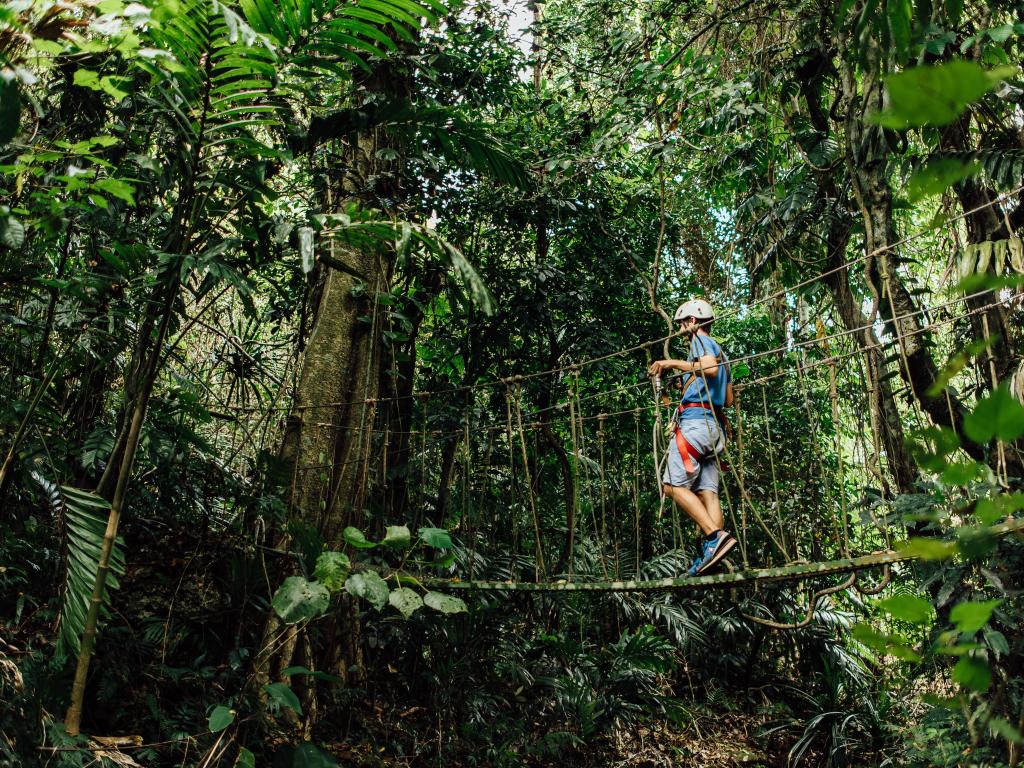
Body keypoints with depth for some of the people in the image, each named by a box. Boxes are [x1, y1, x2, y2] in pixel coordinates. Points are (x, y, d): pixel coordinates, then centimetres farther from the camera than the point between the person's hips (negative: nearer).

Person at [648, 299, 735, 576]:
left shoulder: (701, 340, 2)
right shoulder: (719, 351, 29)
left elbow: (710, 367, -21)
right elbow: (729, 399, 26)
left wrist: (673, 363, -13)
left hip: (695, 419, -9)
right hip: (714, 424, 9)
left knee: (674, 485, -11)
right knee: (707, 490, -1)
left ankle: (716, 535, -22)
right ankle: (711, 552, -10)